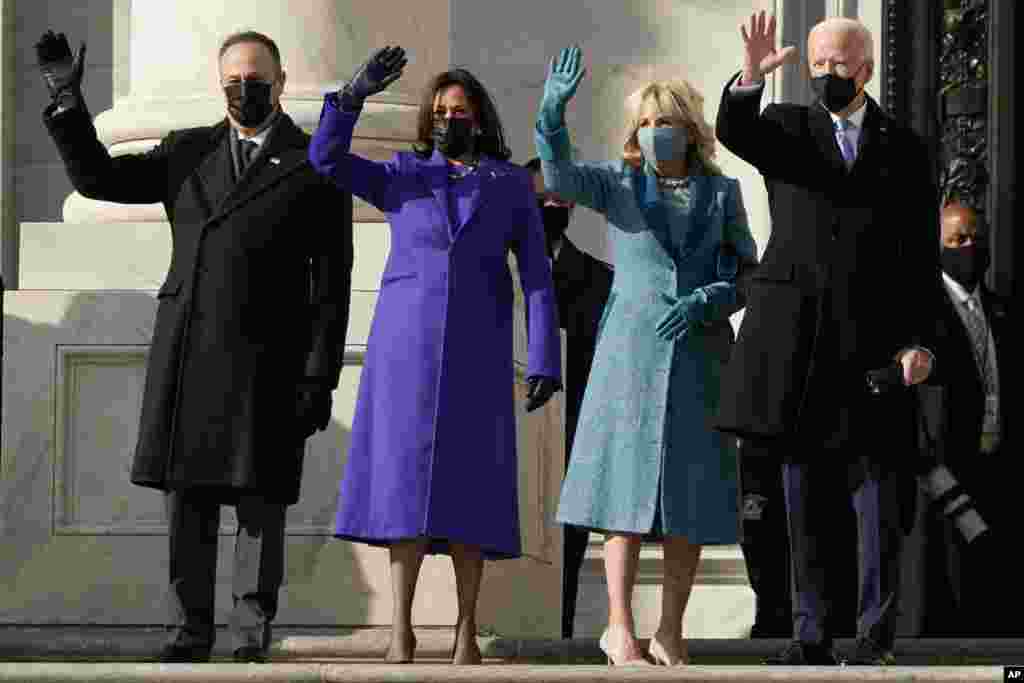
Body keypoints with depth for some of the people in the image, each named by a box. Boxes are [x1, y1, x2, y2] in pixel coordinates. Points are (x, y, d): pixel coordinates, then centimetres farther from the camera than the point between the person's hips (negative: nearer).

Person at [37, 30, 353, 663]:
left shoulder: (316, 168, 2)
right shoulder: (188, 153, 14)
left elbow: (331, 285, -2)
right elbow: (97, 177, 11)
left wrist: (320, 378, -8)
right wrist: (69, 101, -1)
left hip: (267, 361, -3)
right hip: (188, 356, 3)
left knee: (261, 499, 0)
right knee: (189, 497, 4)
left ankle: (252, 630, 7)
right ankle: (193, 628, 9)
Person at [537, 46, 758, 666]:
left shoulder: (721, 193, 8)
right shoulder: (620, 183, 5)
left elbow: (748, 275, 8)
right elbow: (559, 175, -14)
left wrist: (706, 299, -12)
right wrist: (554, 110, -30)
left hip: (699, 356, 2)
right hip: (631, 352, -2)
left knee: (691, 500, 1)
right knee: (627, 484, -7)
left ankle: (671, 632, 8)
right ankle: (619, 628, -5)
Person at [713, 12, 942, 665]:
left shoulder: (905, 147, 9)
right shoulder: (786, 128, 10)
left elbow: (922, 256, 6)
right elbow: (733, 132, -13)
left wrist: (921, 341, -3)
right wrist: (750, 77, -32)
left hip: (873, 336, 0)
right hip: (797, 334, 1)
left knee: (880, 492, -2)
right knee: (804, 494, 4)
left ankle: (878, 633, 5)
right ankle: (812, 635, 9)